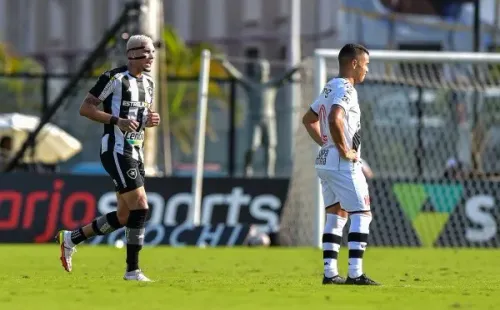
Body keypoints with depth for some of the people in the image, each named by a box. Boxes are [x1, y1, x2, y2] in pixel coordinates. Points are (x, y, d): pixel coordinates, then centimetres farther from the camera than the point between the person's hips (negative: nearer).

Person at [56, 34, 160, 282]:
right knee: (140, 207, -15)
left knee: (124, 216, 8)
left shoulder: (148, 83, 15)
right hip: (116, 151, -9)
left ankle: (70, 239, 23)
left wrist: (150, 120, 3)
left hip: (135, 153, 9)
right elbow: (85, 108, -10)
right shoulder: (114, 78, -10)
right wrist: (117, 121, -21)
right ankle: (132, 270, -9)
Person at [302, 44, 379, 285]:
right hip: (343, 165, -10)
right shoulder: (346, 89, -14)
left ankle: (330, 273, 11)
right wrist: (344, 150, -22)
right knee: (361, 214, -8)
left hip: (325, 161, 10)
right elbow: (335, 119, -32)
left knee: (336, 215, 13)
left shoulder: (330, 88, 16)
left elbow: (308, 119, 27)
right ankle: (355, 274, -14)